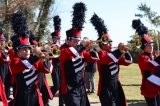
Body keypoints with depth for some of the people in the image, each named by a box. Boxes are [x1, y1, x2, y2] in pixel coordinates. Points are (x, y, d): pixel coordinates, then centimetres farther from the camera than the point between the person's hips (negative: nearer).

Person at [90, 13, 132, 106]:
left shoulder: (115, 53, 11)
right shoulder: (101, 54, -11)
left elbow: (128, 61, 12)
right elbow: (107, 59, -34)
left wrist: (126, 52, -5)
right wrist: (119, 50, -40)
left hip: (117, 87, 8)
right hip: (106, 89, -8)